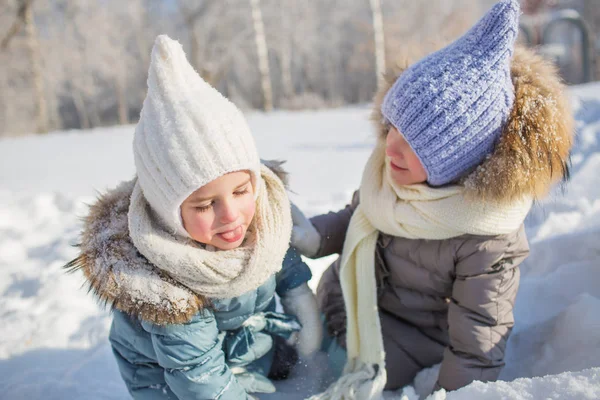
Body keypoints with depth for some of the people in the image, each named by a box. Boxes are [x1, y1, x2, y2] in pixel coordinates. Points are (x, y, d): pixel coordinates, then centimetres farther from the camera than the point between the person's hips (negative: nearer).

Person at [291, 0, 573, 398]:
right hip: (355, 297, 6)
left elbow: (478, 344, -25)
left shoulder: (487, 240, -34)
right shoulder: (391, 171, -18)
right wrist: (314, 236, -13)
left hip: (416, 331, -5)